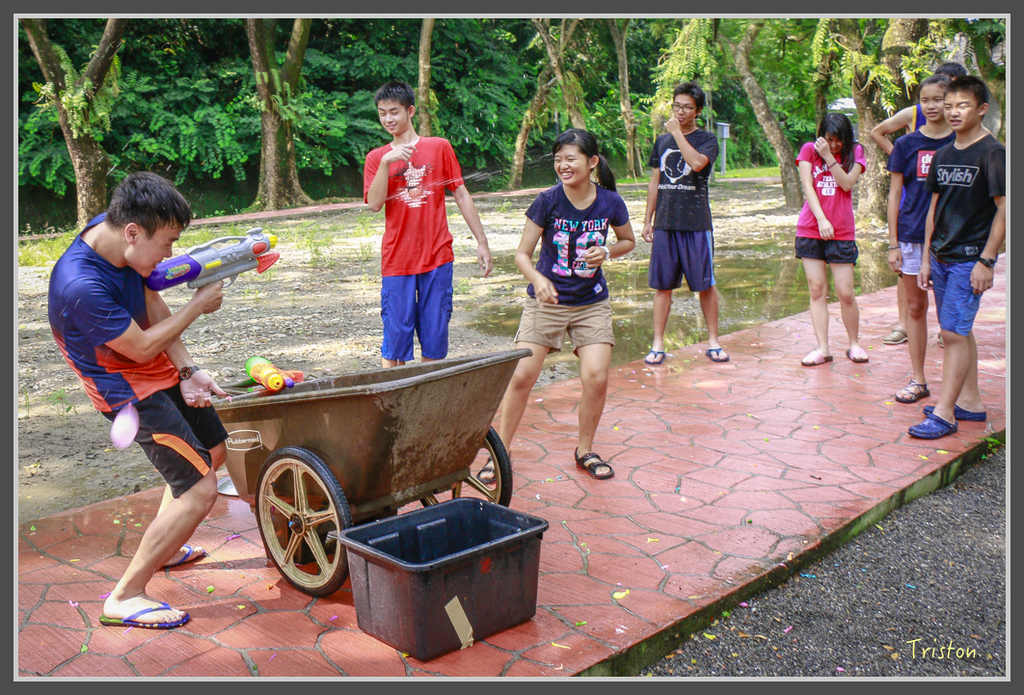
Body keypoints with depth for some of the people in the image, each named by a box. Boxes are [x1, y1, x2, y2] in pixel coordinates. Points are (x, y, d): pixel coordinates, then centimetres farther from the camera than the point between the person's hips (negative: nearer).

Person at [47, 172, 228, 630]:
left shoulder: (115, 235, -8)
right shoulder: (82, 287, -34)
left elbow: (152, 305, -2)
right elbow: (143, 347, -24)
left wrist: (188, 371, -10)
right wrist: (199, 305, -14)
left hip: (160, 370, 9)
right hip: (128, 389, -9)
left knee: (213, 450, 24)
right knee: (200, 490, -14)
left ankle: (162, 548, 42)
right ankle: (124, 598, 0)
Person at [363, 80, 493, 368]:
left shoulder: (440, 147, 6)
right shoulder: (376, 157, 8)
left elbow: (461, 195, 8)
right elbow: (374, 203, -6)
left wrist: (482, 242, 5)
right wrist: (386, 162, -16)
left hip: (437, 257, 0)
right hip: (397, 260, 0)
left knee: (435, 336, 4)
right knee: (395, 336, 0)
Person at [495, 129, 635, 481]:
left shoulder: (610, 202, -7)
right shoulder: (547, 201, -12)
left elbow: (628, 241, 11)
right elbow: (522, 254, -8)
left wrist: (607, 252, -10)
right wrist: (537, 278, -28)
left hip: (592, 303, 1)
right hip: (546, 301, -1)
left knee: (596, 377, -10)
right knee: (521, 376, -7)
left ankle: (584, 450, 15)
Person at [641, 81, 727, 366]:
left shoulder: (707, 140, 1)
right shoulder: (662, 140, 14)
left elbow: (697, 162, -21)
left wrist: (676, 131, -12)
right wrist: (647, 220, 13)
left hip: (697, 224, -3)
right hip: (665, 224, 3)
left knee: (706, 285, 2)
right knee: (662, 285, 4)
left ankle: (713, 342, 14)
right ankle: (657, 345, 9)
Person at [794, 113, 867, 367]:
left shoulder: (854, 152, 6)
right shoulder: (809, 150, 5)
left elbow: (847, 184, -9)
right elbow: (807, 186, -5)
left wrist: (829, 156, -15)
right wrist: (821, 219, -15)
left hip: (841, 232, -1)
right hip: (810, 230, 1)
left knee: (846, 293, -2)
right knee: (817, 290, 1)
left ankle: (854, 344, 17)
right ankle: (822, 348, 6)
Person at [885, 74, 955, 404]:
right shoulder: (906, 144, 3)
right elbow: (894, 196, 4)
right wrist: (893, 244, 0)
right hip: (912, 237, 1)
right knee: (915, 308, 8)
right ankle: (918, 380, 18)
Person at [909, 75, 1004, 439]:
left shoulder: (992, 153, -9)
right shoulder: (943, 155, 11)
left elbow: (1004, 209, -11)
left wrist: (986, 261, -15)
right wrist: (926, 257, 14)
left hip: (970, 259, -7)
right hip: (941, 257, 7)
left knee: (954, 332, -9)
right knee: (959, 331, 13)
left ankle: (944, 413, -5)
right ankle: (970, 401, 23)